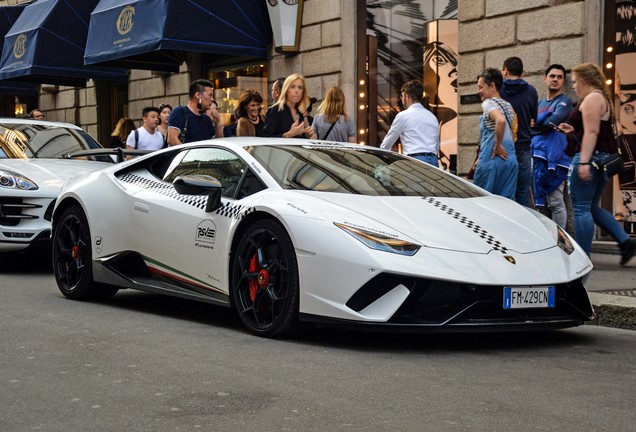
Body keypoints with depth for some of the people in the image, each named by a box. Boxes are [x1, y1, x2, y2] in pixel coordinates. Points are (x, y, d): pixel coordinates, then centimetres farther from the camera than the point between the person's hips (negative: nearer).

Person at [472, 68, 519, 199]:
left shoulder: (488, 103, -8)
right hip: (511, 161, 8)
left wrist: (497, 146, -19)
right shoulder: (508, 106, 18)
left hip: (491, 159, -8)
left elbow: (500, 120, -27)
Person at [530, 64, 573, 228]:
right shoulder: (540, 103, 22)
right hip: (538, 155, 7)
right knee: (540, 202, 11)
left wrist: (534, 125, 0)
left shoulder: (564, 101, -1)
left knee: (556, 202, -9)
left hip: (554, 157, -7)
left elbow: (552, 122, -15)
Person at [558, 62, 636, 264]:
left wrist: (584, 162, -26)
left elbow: (592, 132, -21)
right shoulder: (603, 98, 20)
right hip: (603, 158, 11)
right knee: (592, 207, 16)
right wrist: (573, 131, 18)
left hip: (590, 157, -11)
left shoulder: (592, 98, -11)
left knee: (581, 208, -6)